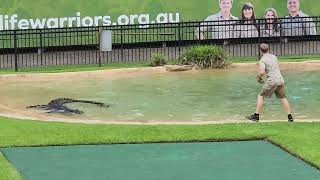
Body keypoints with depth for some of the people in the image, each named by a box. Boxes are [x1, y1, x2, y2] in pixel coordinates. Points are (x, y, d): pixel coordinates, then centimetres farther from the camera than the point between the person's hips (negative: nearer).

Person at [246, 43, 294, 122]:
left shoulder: (262, 60, -5)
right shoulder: (274, 57, 15)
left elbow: (262, 72, -20)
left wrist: (258, 77, 3)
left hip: (272, 80, -6)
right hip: (280, 80, 6)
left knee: (261, 96, 6)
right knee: (283, 98, 12)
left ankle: (256, 116, 4)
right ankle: (290, 117, 8)